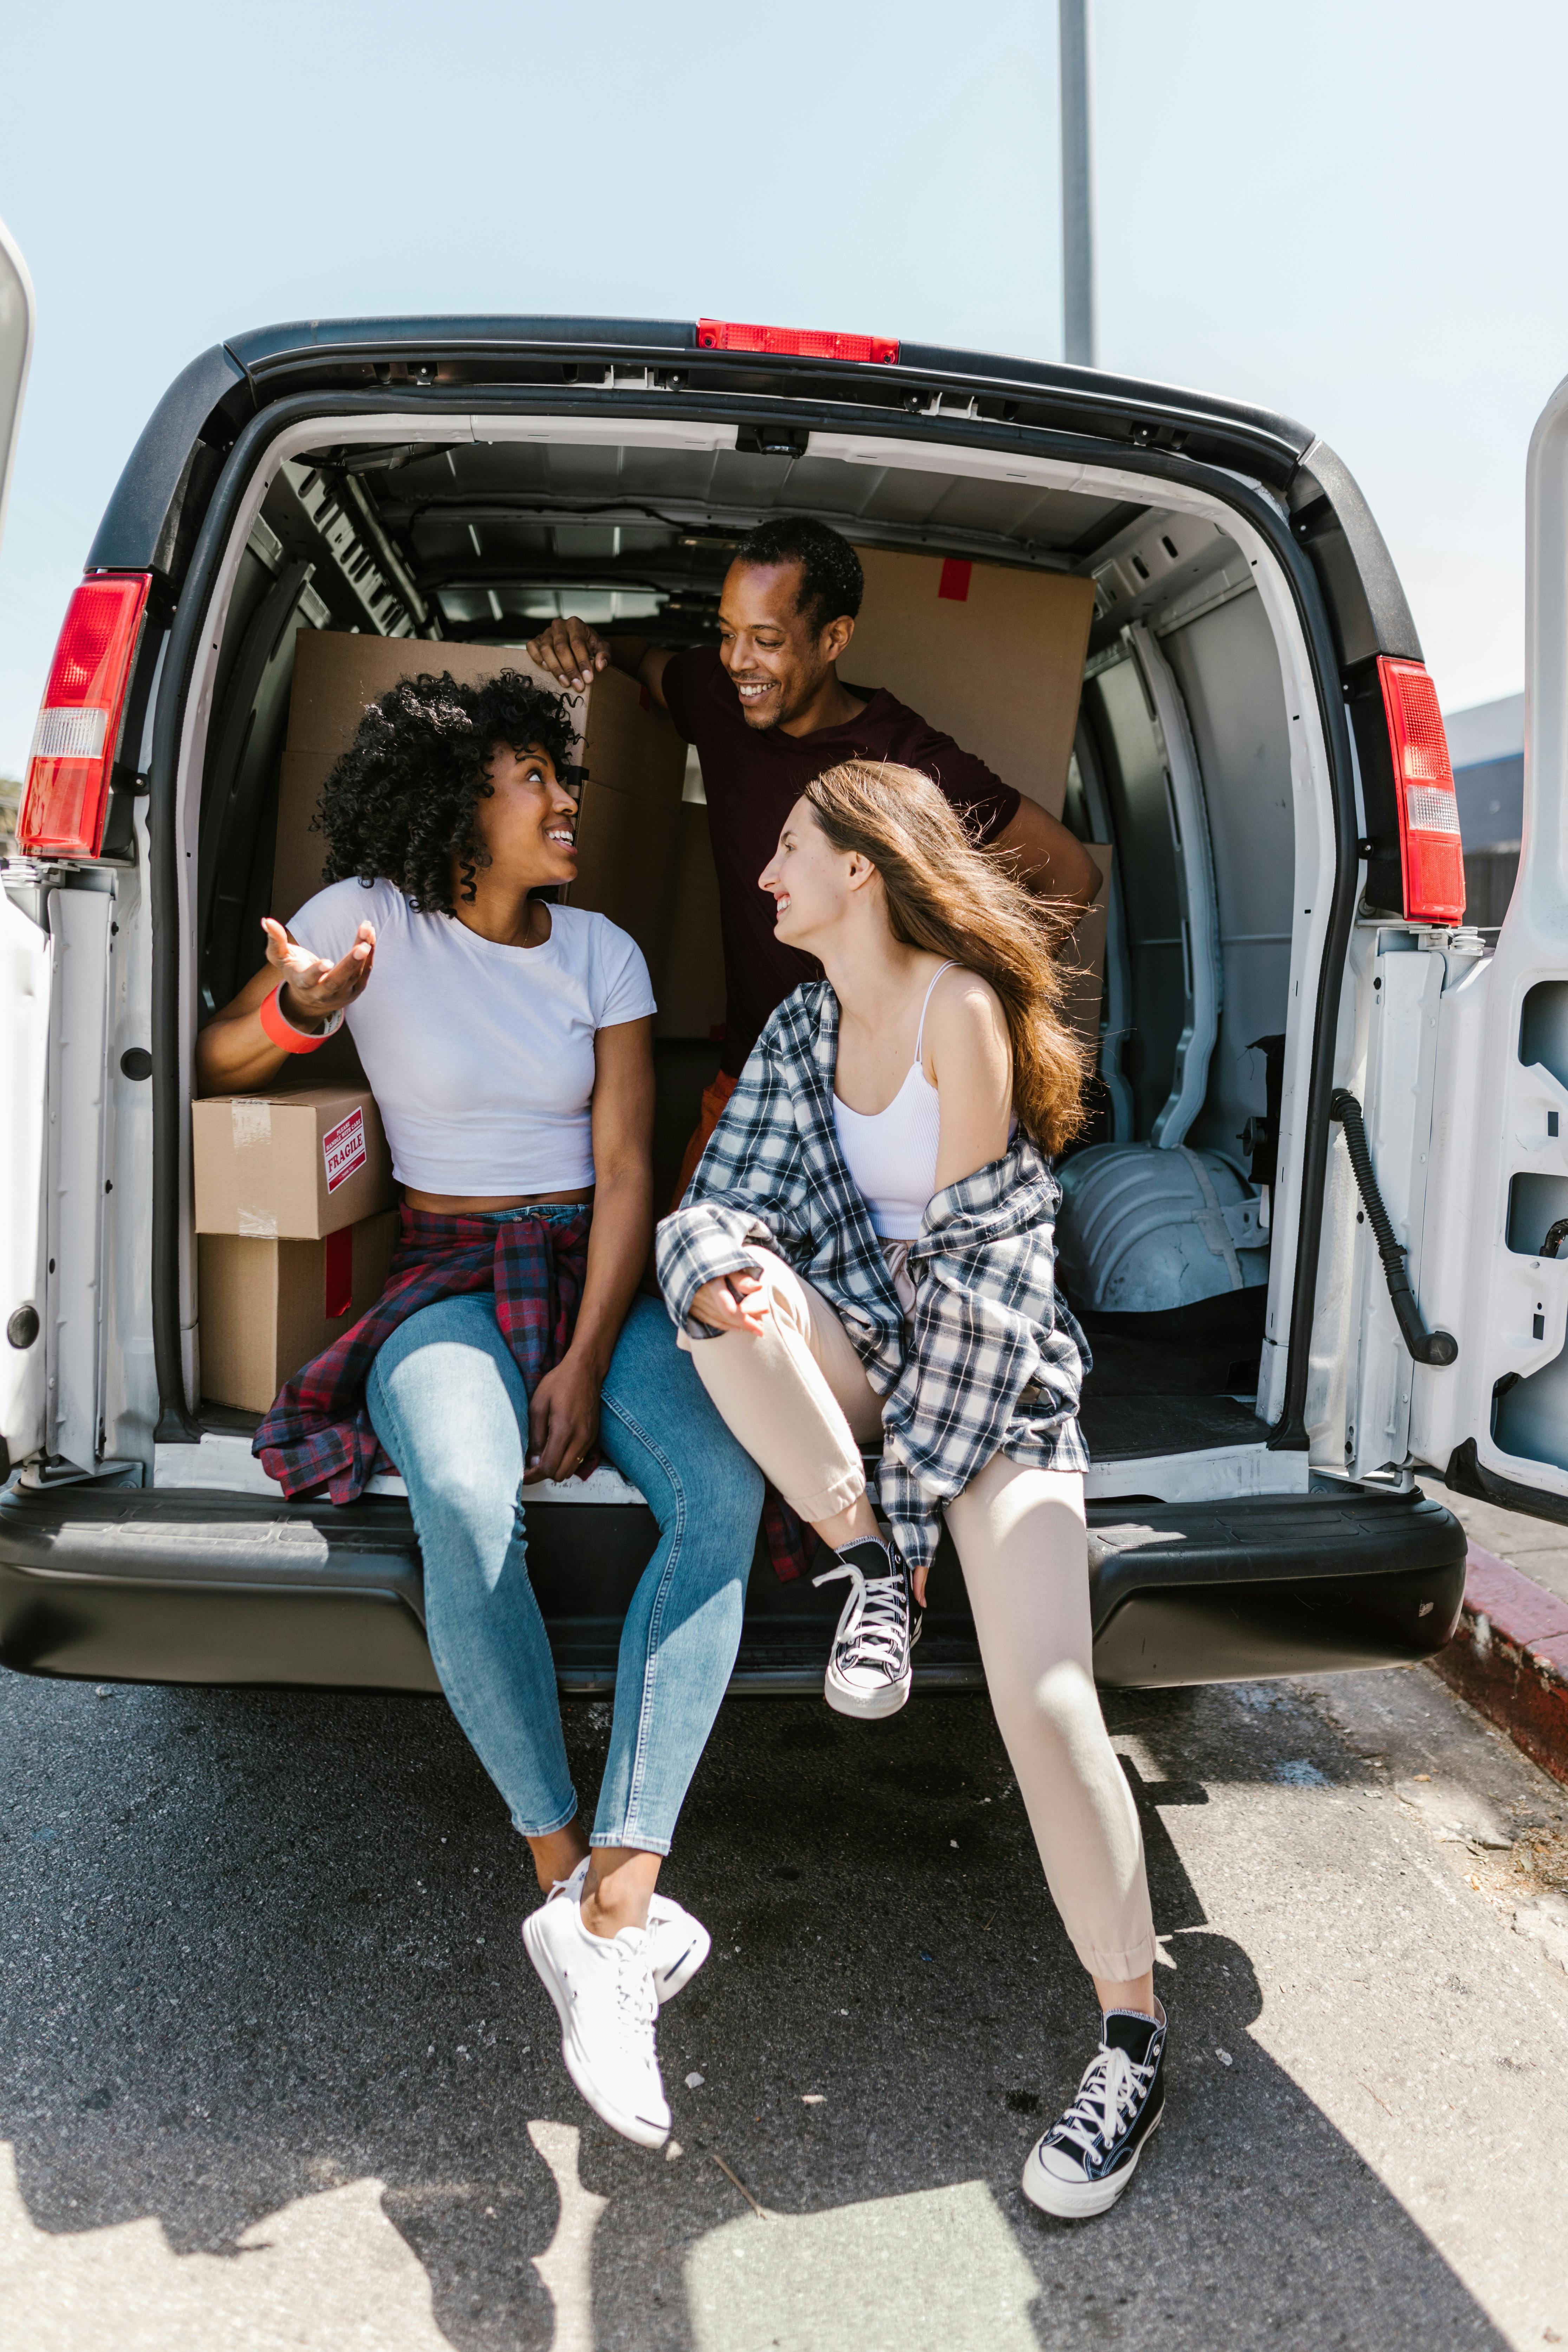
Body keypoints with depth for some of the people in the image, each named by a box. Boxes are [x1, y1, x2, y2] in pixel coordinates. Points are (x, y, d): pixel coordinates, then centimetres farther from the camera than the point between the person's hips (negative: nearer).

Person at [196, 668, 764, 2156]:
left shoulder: (601, 952, 7)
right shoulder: (371, 917, 1)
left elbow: (625, 1171, 1)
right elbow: (209, 1071, 5)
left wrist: (587, 1362, -13)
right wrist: (293, 1009, -19)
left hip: (596, 1277, 3)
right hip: (446, 1286, -2)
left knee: (722, 1489, -29)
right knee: (466, 1499, -37)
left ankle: (603, 1911, -31)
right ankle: (576, 1882, -20)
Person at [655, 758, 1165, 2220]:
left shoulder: (962, 1004, -13)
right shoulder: (804, 1023, 7)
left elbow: (974, 1255, -15)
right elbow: (730, 1194, 2)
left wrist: (919, 1490, -16)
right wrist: (725, 1266, -25)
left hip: (991, 1366, -5)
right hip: (866, 1338, 5)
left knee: (1043, 1701, -18)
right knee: (723, 1289, -27)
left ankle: (1134, 2041, 1)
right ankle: (868, 1571, -11)